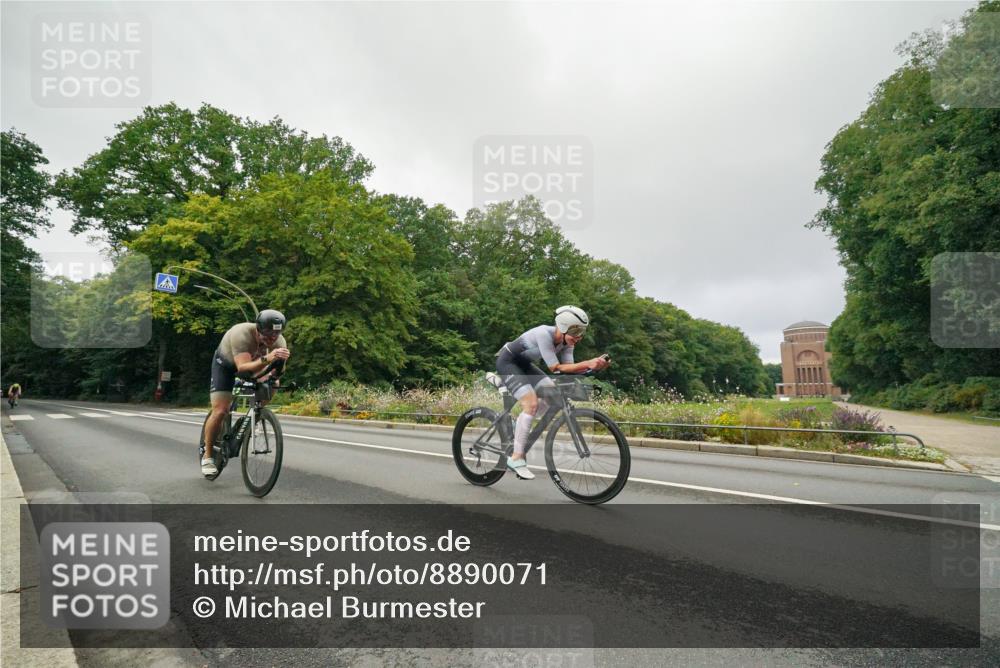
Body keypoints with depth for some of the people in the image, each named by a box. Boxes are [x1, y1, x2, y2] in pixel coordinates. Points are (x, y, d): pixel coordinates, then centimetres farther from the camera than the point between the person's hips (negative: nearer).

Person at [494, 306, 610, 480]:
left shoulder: (566, 340, -9)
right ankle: (516, 459, -14)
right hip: (507, 362, -8)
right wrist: (588, 363, -36)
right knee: (531, 404, -20)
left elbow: (569, 367, -14)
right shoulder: (544, 334, -32)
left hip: (524, 364, 8)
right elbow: (555, 367, -31)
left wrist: (593, 365, -29)